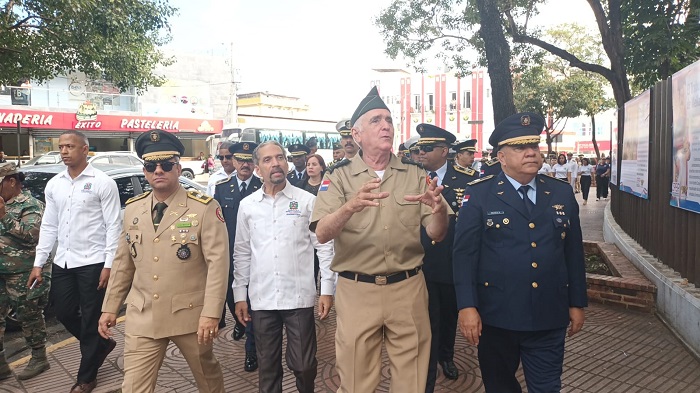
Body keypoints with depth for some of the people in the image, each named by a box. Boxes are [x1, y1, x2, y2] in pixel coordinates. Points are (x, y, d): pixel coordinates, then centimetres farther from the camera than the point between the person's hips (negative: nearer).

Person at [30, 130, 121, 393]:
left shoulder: (102, 183, -9)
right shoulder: (53, 185, 8)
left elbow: (113, 226, -10)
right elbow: (49, 226, 12)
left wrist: (108, 265, -14)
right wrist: (38, 263, 8)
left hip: (92, 263, -6)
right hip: (62, 262, 6)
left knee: (90, 320, 5)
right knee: (63, 313, 13)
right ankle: (101, 344, 38)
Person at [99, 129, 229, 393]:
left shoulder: (205, 207, -11)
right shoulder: (132, 209, 6)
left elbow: (218, 262, -15)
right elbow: (123, 264, 12)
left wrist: (211, 313, -19)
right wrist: (110, 307, 11)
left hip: (190, 315, -3)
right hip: (142, 318, 3)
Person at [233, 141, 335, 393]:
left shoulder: (307, 201, -2)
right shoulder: (247, 205, 4)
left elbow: (325, 246, -1)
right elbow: (242, 253, 10)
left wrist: (327, 289, -5)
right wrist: (239, 295, 9)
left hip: (299, 296, -2)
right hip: (262, 298, 2)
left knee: (303, 364, 7)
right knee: (267, 365, 13)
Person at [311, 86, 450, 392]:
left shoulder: (415, 175, 4)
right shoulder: (339, 177, -2)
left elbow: (436, 235, 0)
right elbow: (322, 234, -14)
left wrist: (440, 210, -23)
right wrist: (350, 207, -34)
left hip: (408, 289, 2)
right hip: (356, 290, -1)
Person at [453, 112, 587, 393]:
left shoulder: (562, 193, 6)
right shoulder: (479, 194, -5)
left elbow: (573, 251, 10)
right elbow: (464, 252, -9)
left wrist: (577, 303, 10)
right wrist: (466, 306, -14)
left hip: (550, 317, 2)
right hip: (496, 315, -2)